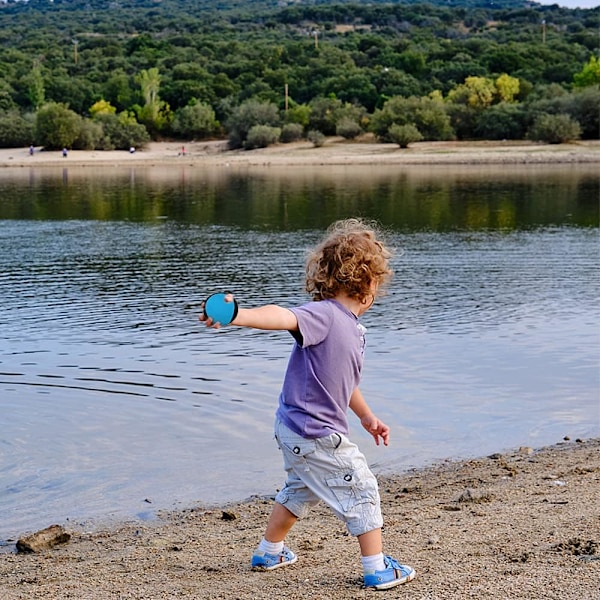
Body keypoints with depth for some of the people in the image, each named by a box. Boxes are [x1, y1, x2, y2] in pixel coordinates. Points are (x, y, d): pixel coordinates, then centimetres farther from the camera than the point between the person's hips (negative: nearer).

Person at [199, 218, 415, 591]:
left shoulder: (353, 328, 9)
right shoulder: (324, 315, -21)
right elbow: (283, 317, -39)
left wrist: (367, 417, 32)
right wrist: (238, 316, -57)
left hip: (296, 430, 10)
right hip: (315, 434, -10)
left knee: (302, 490, 29)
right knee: (362, 490, 1)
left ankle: (269, 553, 46)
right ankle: (378, 570, 12)